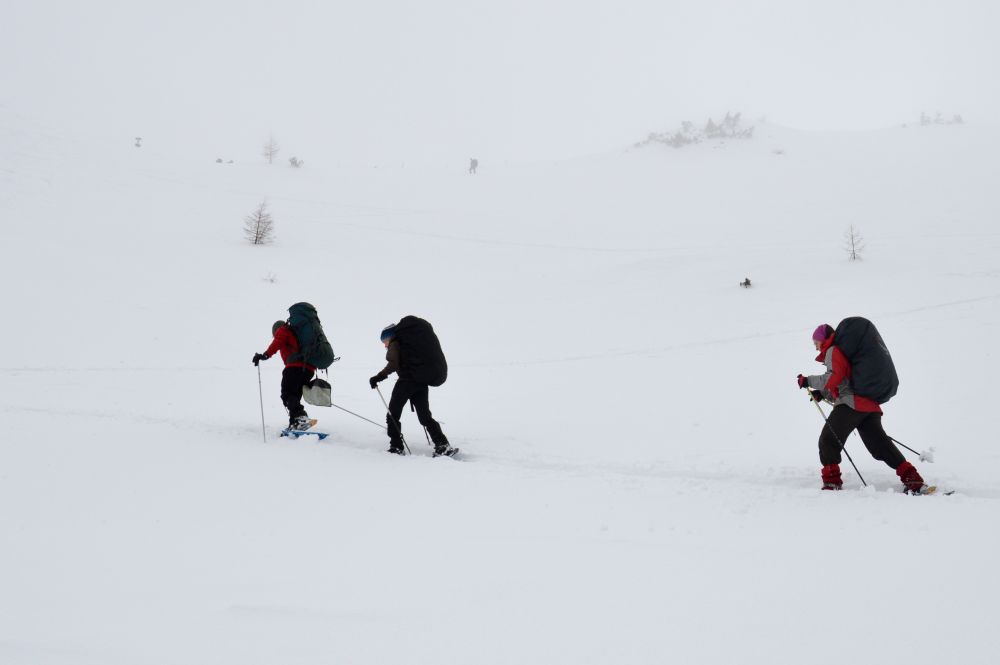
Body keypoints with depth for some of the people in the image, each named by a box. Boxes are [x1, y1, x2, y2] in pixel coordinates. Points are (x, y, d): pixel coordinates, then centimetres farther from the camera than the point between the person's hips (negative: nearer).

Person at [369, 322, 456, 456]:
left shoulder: (394, 345, -1)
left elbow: (393, 365, -17)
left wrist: (379, 377, -18)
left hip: (407, 381, -8)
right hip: (422, 382, 8)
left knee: (393, 415, 5)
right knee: (425, 416, 11)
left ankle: (396, 447, 2)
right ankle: (442, 444, -1)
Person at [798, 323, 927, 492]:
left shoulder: (833, 351, 3)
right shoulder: (846, 351, 33)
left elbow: (833, 378, -12)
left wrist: (809, 381, -3)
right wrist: (822, 393, 23)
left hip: (851, 403, -9)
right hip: (870, 404, 9)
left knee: (828, 440, -5)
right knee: (880, 444, 6)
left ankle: (831, 481, -10)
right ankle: (912, 478, -1)